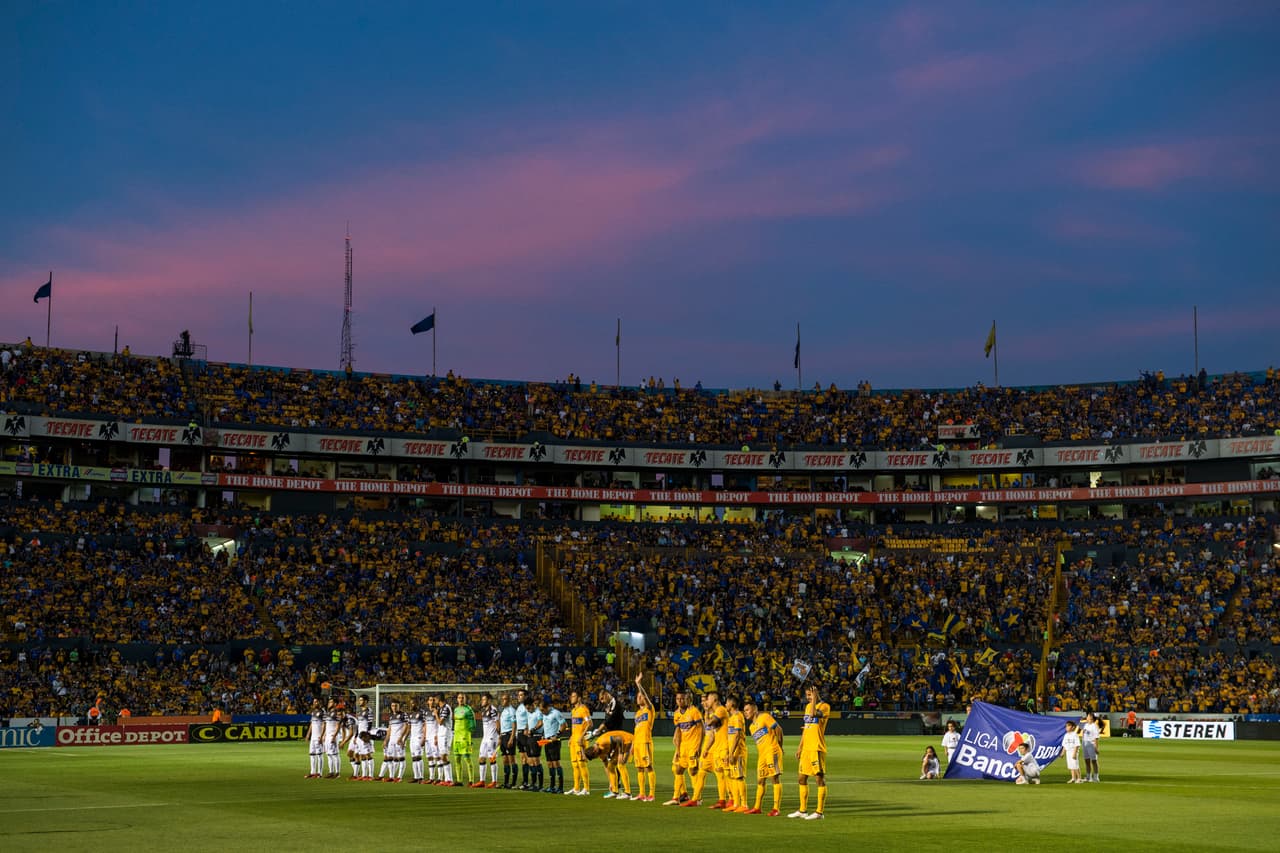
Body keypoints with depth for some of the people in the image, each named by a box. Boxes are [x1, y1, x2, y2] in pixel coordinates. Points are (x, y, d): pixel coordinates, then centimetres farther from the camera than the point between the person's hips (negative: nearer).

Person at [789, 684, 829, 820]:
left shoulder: (824, 706, -8)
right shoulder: (808, 706, 17)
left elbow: (813, 714, -30)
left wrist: (814, 699, -19)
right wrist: (800, 748, 19)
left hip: (817, 748, -9)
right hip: (806, 748, 9)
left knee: (820, 778, -5)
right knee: (802, 778, 11)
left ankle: (820, 812, -4)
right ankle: (802, 810, 18)